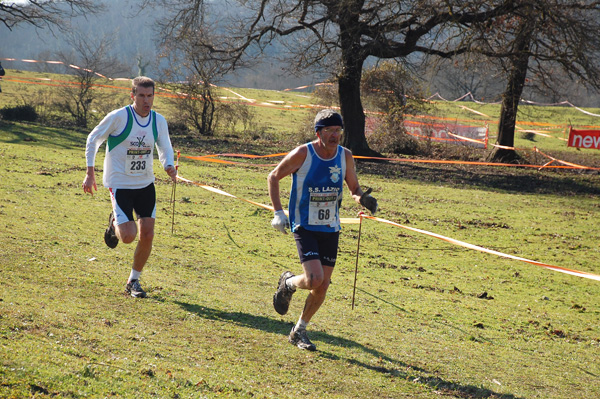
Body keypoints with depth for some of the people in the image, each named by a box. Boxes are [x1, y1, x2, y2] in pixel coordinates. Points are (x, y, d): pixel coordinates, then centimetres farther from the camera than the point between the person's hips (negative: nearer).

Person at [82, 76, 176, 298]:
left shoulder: (159, 121, -2)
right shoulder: (118, 117, -15)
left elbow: (165, 148, 13)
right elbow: (93, 140, -3)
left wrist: (169, 166, -10)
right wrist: (90, 173, -5)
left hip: (146, 184, 4)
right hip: (119, 184, -4)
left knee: (147, 235, 0)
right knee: (128, 236, -13)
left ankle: (133, 281, 19)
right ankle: (114, 224, 25)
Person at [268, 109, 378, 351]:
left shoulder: (345, 156, -1)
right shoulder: (302, 154, -13)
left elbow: (354, 188, 13)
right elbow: (273, 177, 0)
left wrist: (362, 199, -12)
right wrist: (278, 212, -9)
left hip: (330, 230, 4)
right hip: (304, 227, -4)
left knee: (322, 288, 4)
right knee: (314, 279, -22)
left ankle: (299, 331, 25)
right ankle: (288, 283, 14)